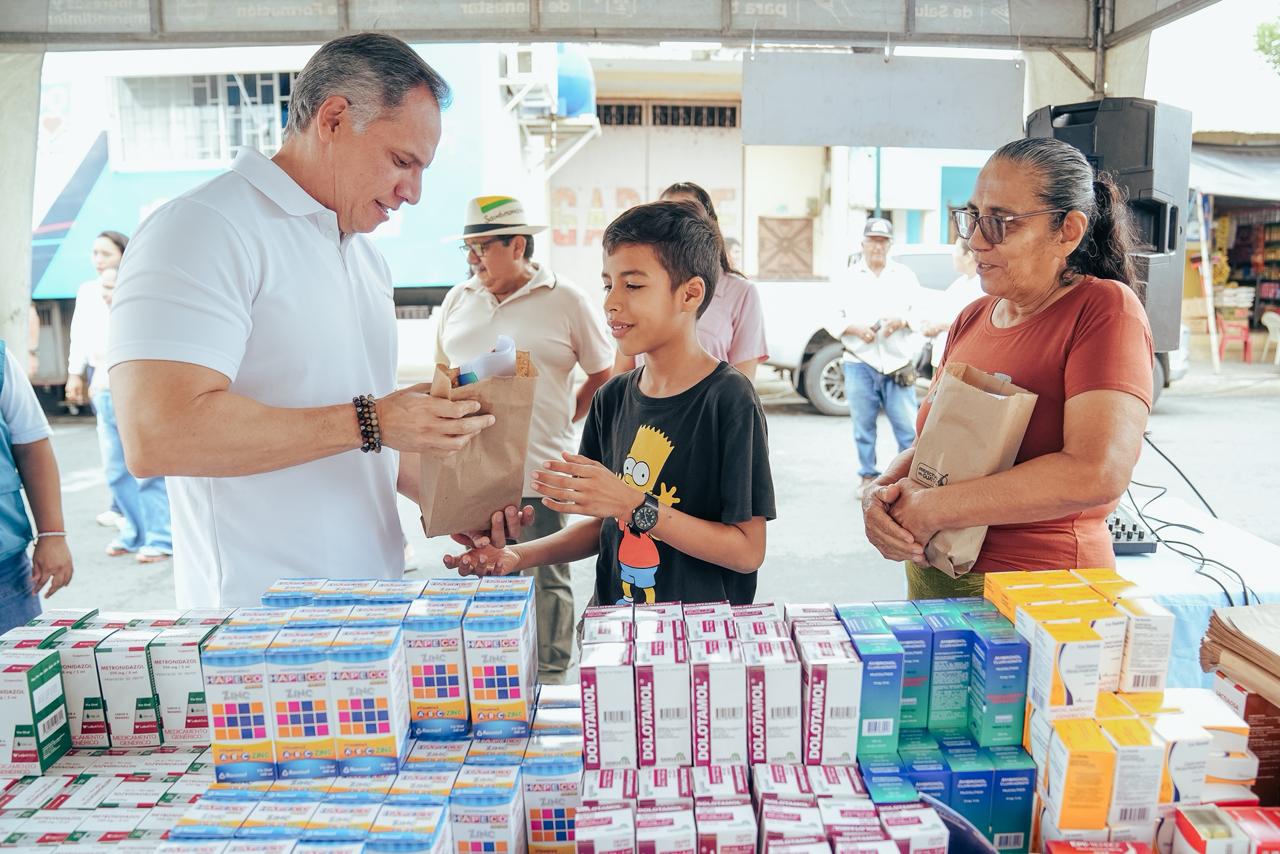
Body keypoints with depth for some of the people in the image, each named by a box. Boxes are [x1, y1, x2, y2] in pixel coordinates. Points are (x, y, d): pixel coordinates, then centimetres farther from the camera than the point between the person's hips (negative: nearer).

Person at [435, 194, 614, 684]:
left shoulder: (566, 301, -3)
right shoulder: (458, 300, 12)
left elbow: (604, 373, 5)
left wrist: (567, 420, 1)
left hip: (538, 472, -4)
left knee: (547, 580, 7)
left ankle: (552, 675, 23)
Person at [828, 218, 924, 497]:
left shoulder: (905, 275, 12)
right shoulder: (847, 277, 7)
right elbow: (832, 319, 6)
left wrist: (902, 321, -12)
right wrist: (855, 328, -12)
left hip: (899, 365, 1)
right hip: (860, 363, 0)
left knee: (908, 426, -3)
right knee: (863, 426, 6)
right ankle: (868, 476, 19)